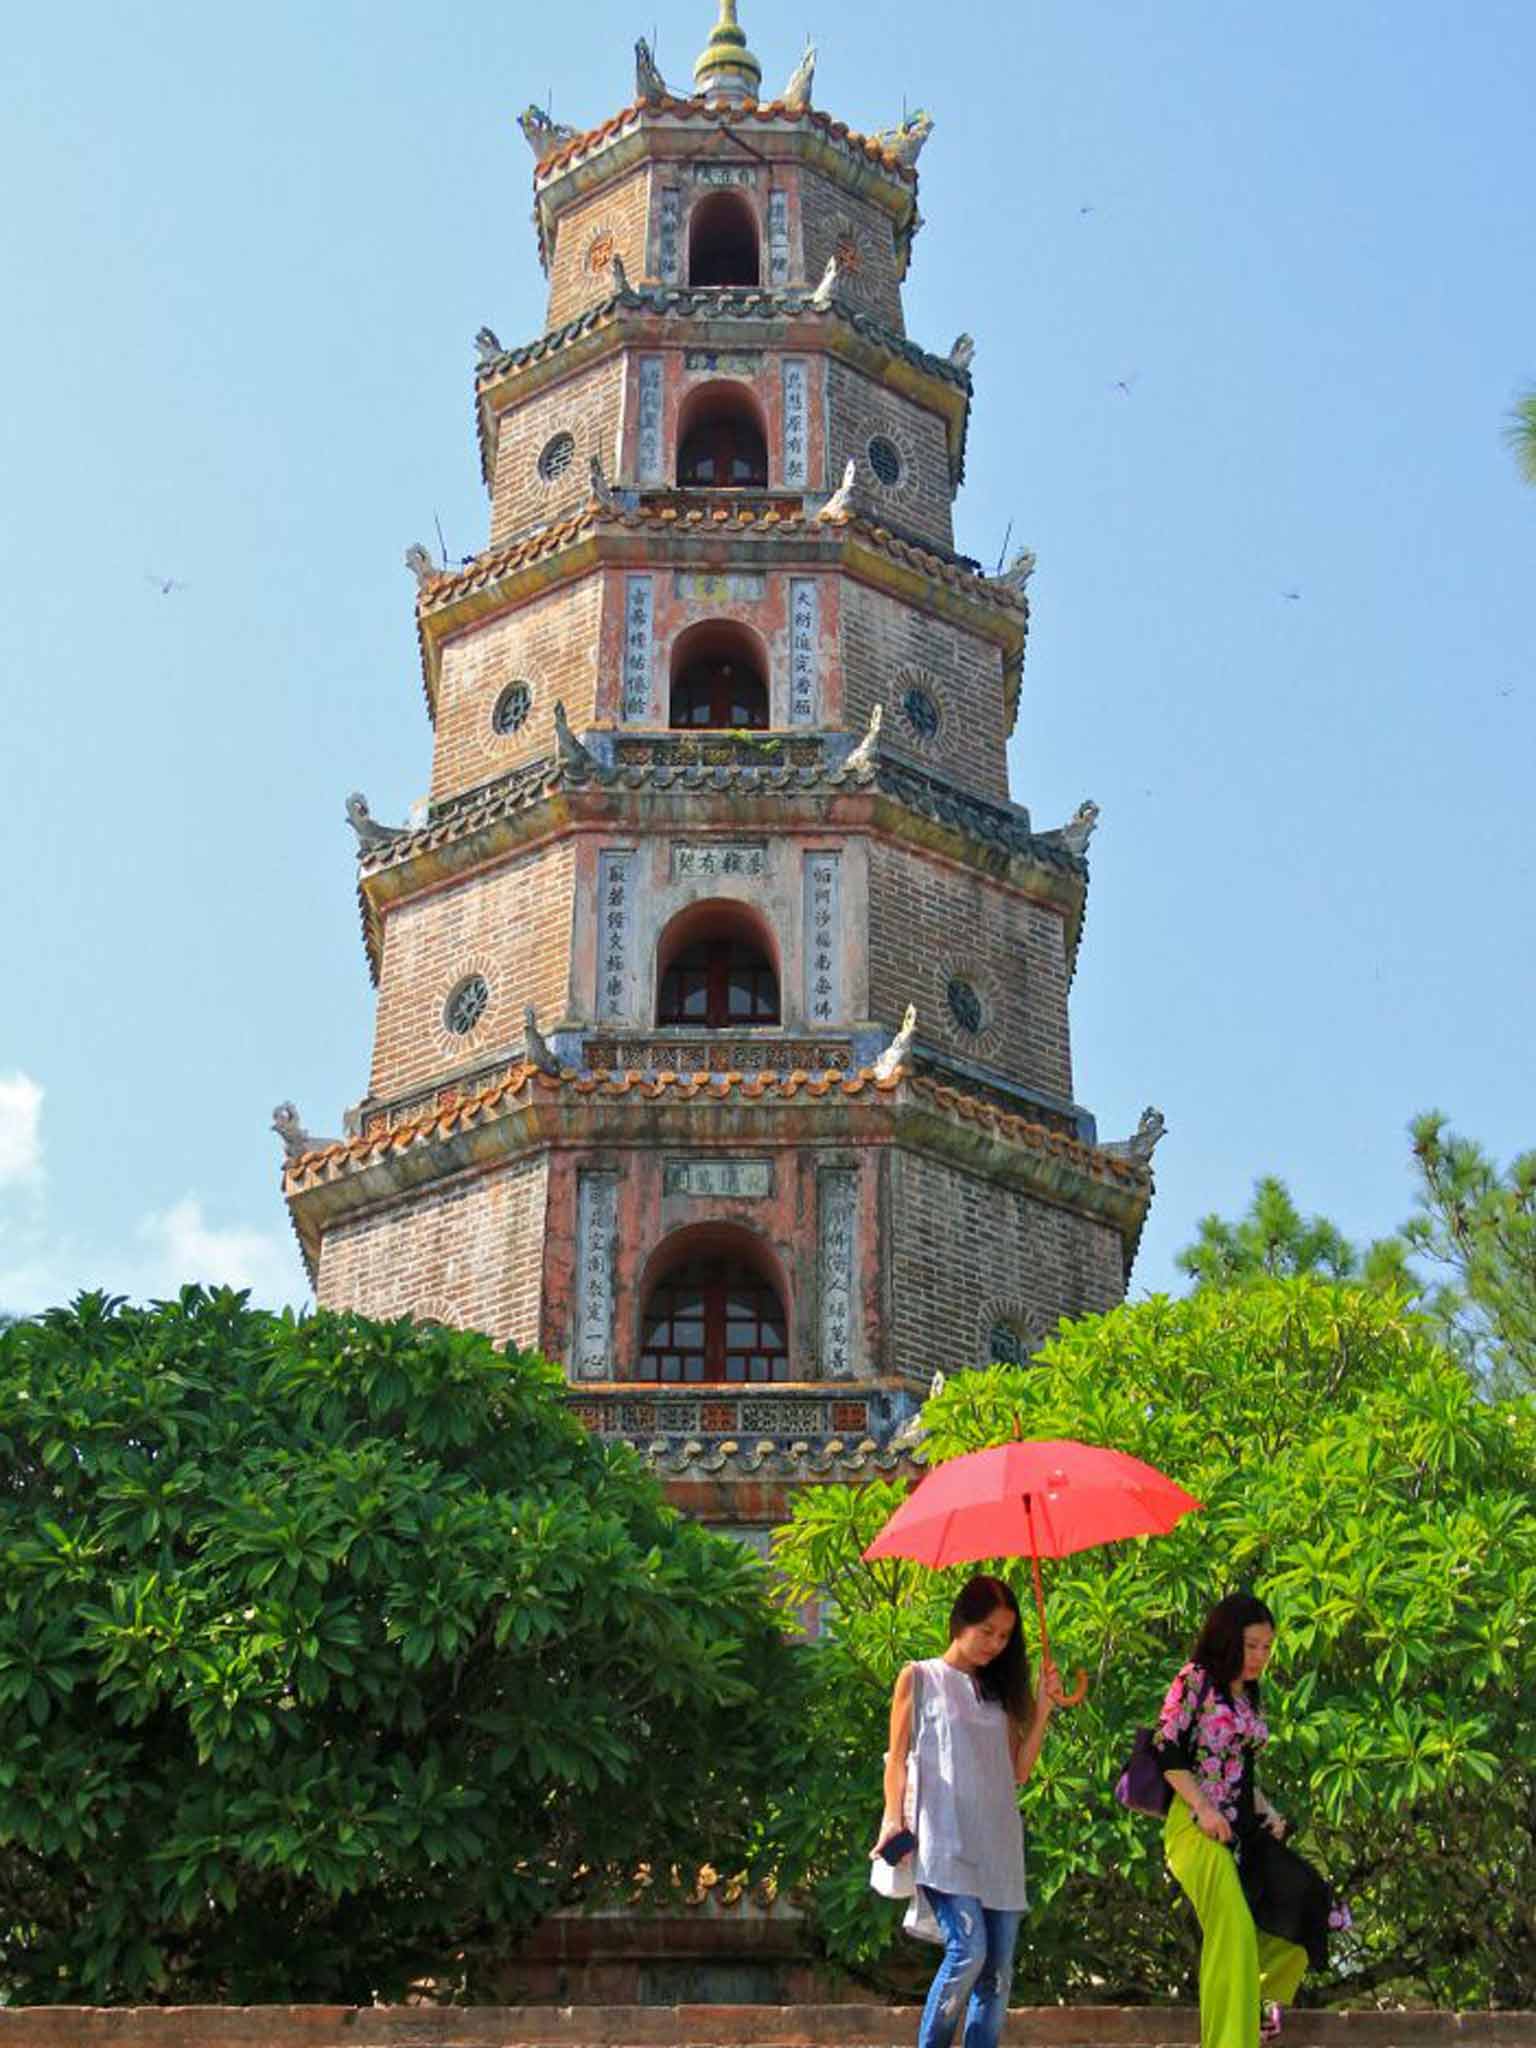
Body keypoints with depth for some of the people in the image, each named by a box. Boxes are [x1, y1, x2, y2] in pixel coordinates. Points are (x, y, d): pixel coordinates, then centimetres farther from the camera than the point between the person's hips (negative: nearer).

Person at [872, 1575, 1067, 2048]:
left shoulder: (999, 1690, 18)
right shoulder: (920, 1678, 7)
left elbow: (1018, 1770, 13)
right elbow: (897, 1756, 1)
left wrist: (1042, 1711, 5)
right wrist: (893, 1817, -13)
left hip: (999, 1844, 5)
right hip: (944, 1843, -5)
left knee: (998, 1970, -1)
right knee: (968, 1949, -20)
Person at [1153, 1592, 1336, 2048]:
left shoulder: (1248, 1697, 18)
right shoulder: (1196, 1680, -5)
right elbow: (1166, 1749, -11)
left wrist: (1268, 1813, 7)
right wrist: (1204, 1809, -16)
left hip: (1243, 1829, 8)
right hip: (1198, 1825, -8)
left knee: (1303, 1900, 1)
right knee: (1233, 1933, -15)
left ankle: (1260, 1999, 17)